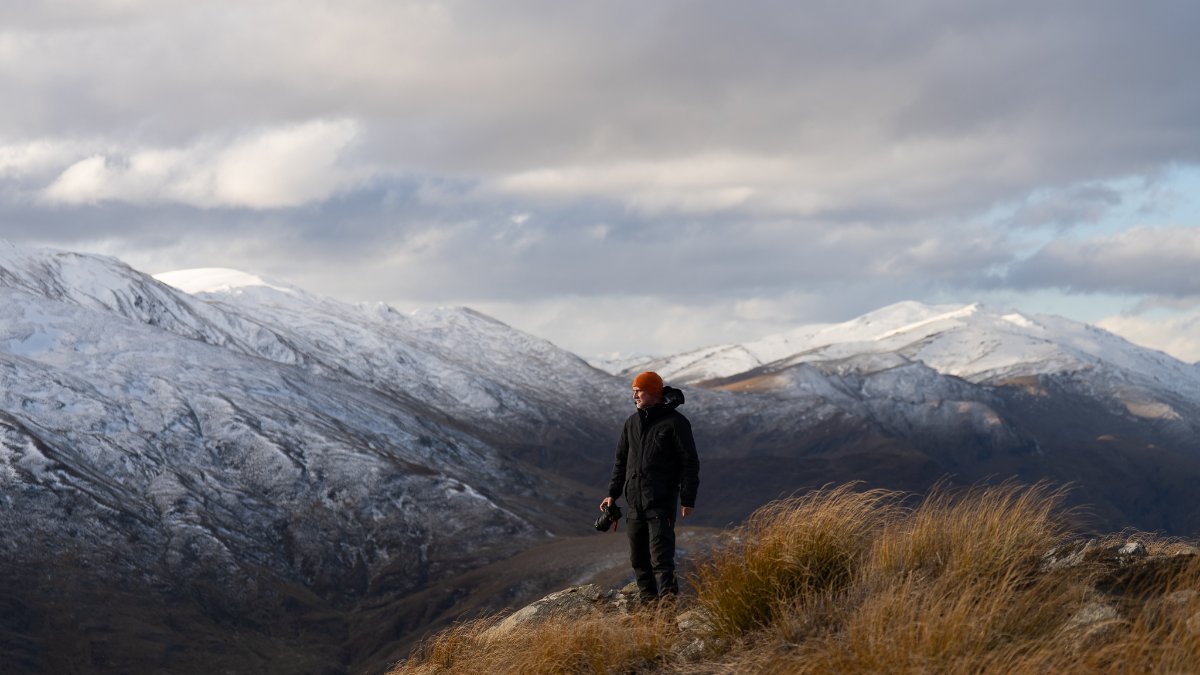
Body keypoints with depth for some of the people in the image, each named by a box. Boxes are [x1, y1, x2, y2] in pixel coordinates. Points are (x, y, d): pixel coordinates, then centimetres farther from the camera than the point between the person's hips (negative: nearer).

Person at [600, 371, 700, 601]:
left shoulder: (674, 422, -6)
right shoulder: (632, 422, 13)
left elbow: (689, 462, -7)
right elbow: (621, 459, 22)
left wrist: (687, 500, -12)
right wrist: (613, 493, 16)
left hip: (661, 503, -7)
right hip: (634, 502, 7)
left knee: (661, 557, -12)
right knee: (638, 557, 9)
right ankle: (647, 599, 17)